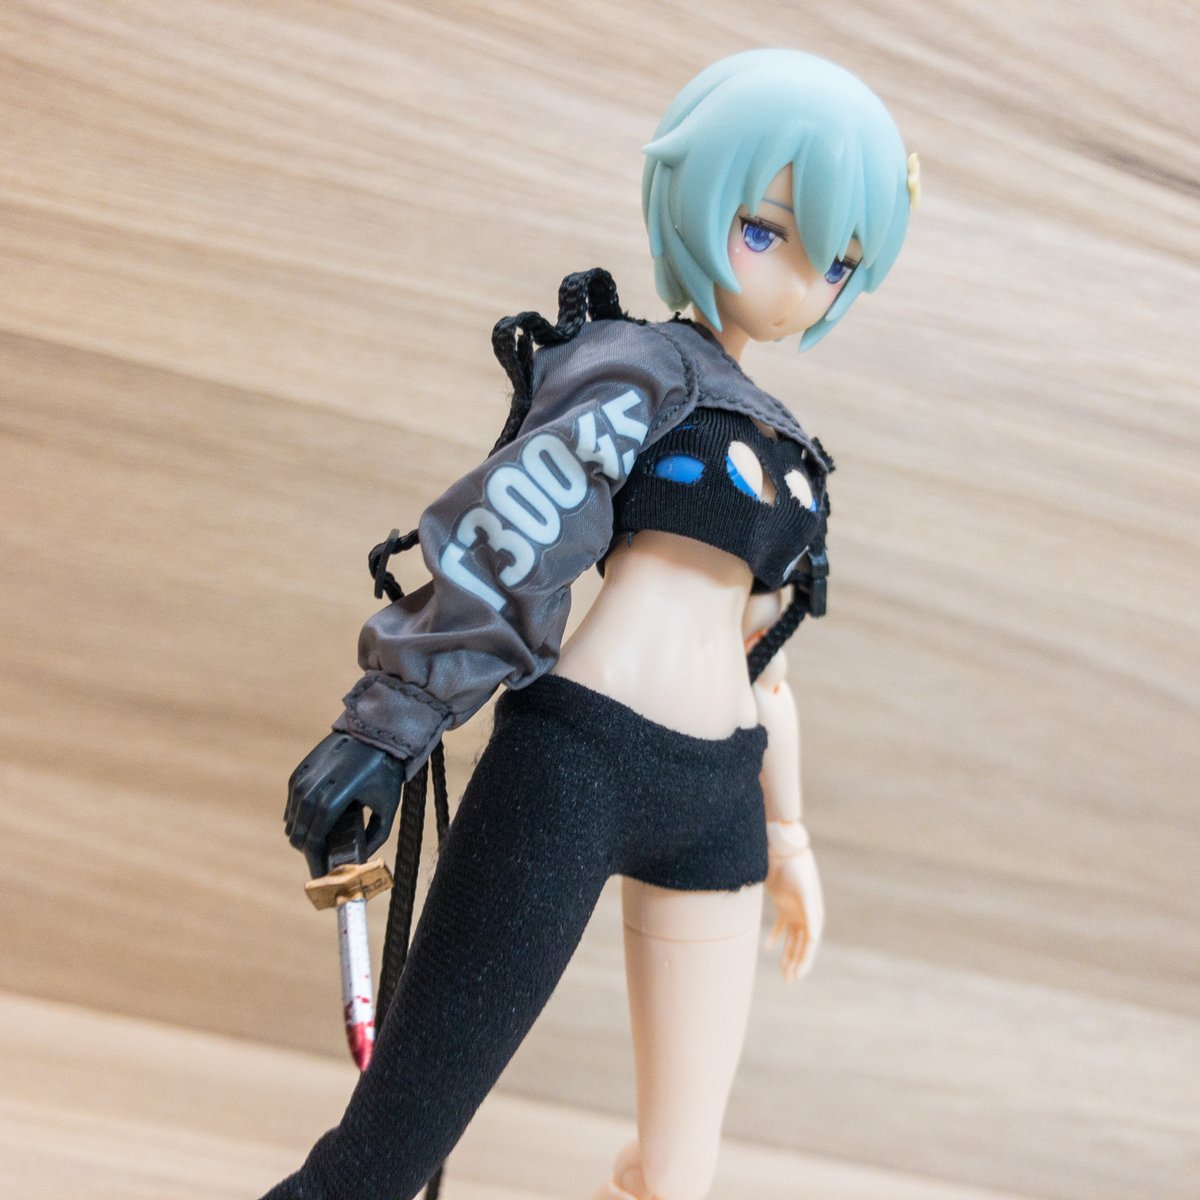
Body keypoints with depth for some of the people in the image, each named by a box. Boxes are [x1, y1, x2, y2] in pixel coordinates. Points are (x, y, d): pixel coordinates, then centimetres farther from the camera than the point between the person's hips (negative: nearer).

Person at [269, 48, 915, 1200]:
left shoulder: (780, 447, 21)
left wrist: (784, 828, 27)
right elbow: (498, 545, -10)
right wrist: (385, 725, -16)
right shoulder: (642, 366, 0)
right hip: (572, 764, -7)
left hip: (712, 810, 8)